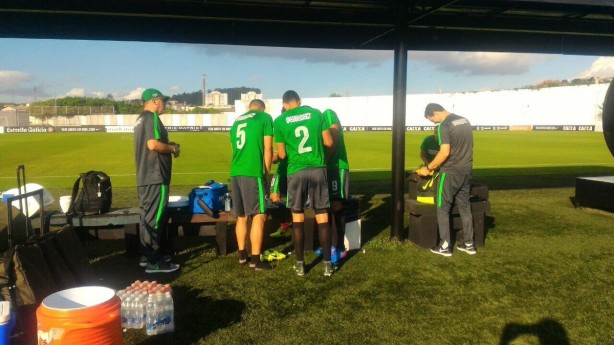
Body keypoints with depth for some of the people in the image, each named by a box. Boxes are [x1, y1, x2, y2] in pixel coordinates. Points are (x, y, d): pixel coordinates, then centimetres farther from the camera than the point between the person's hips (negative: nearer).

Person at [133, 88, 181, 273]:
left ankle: (146, 255, 23)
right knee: (155, 218, -6)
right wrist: (172, 148, -10)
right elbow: (153, 144, -25)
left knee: (147, 217, 15)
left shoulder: (141, 119, 18)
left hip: (144, 177, 10)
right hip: (155, 177, -10)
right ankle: (153, 262, -2)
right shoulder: (152, 118, -12)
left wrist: (168, 146, 14)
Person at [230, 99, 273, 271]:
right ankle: (255, 260, -1)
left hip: (235, 173, 6)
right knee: (259, 216, -1)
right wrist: (266, 173, 9)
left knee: (241, 216, 16)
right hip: (253, 173, -6)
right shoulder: (265, 118, 4)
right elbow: (267, 150, 0)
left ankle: (242, 255, 24)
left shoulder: (237, 121, 21)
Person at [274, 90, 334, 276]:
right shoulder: (316, 113, 3)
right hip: (317, 169, 1)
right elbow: (329, 143, 4)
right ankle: (328, 264, 10)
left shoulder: (280, 121, -1)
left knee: (297, 217, 10)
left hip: (296, 172, -1)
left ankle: (300, 264, 15)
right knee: (322, 217, 7)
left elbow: (282, 154, 1)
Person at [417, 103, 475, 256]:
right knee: (465, 207, 15)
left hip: (450, 173, -8)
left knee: (443, 209, 3)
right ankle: (469, 244, 21)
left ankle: (445, 246, 6)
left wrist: (428, 168, -14)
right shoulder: (465, 121, 11)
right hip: (466, 171, 8)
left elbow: (445, 152, -23)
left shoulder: (444, 126, -15)